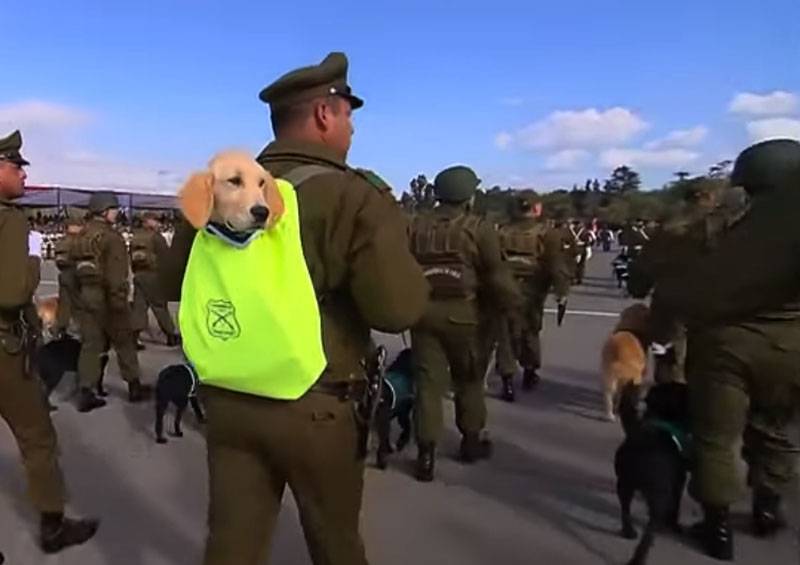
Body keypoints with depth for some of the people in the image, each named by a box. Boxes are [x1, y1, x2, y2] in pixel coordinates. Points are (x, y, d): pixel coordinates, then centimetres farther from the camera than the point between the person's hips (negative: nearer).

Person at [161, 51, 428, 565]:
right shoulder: (356, 196, -15)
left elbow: (174, 284, 12)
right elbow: (399, 309, -22)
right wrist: (396, 252, -3)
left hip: (227, 398, 5)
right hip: (316, 406, -4)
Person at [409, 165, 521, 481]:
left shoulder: (416, 226, 7)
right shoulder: (479, 228, -5)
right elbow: (496, 275, -7)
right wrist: (510, 304, 7)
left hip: (424, 311, 3)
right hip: (463, 312, -2)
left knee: (428, 381, 5)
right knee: (469, 379, 15)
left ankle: (426, 453, 6)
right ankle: (471, 441, 28)